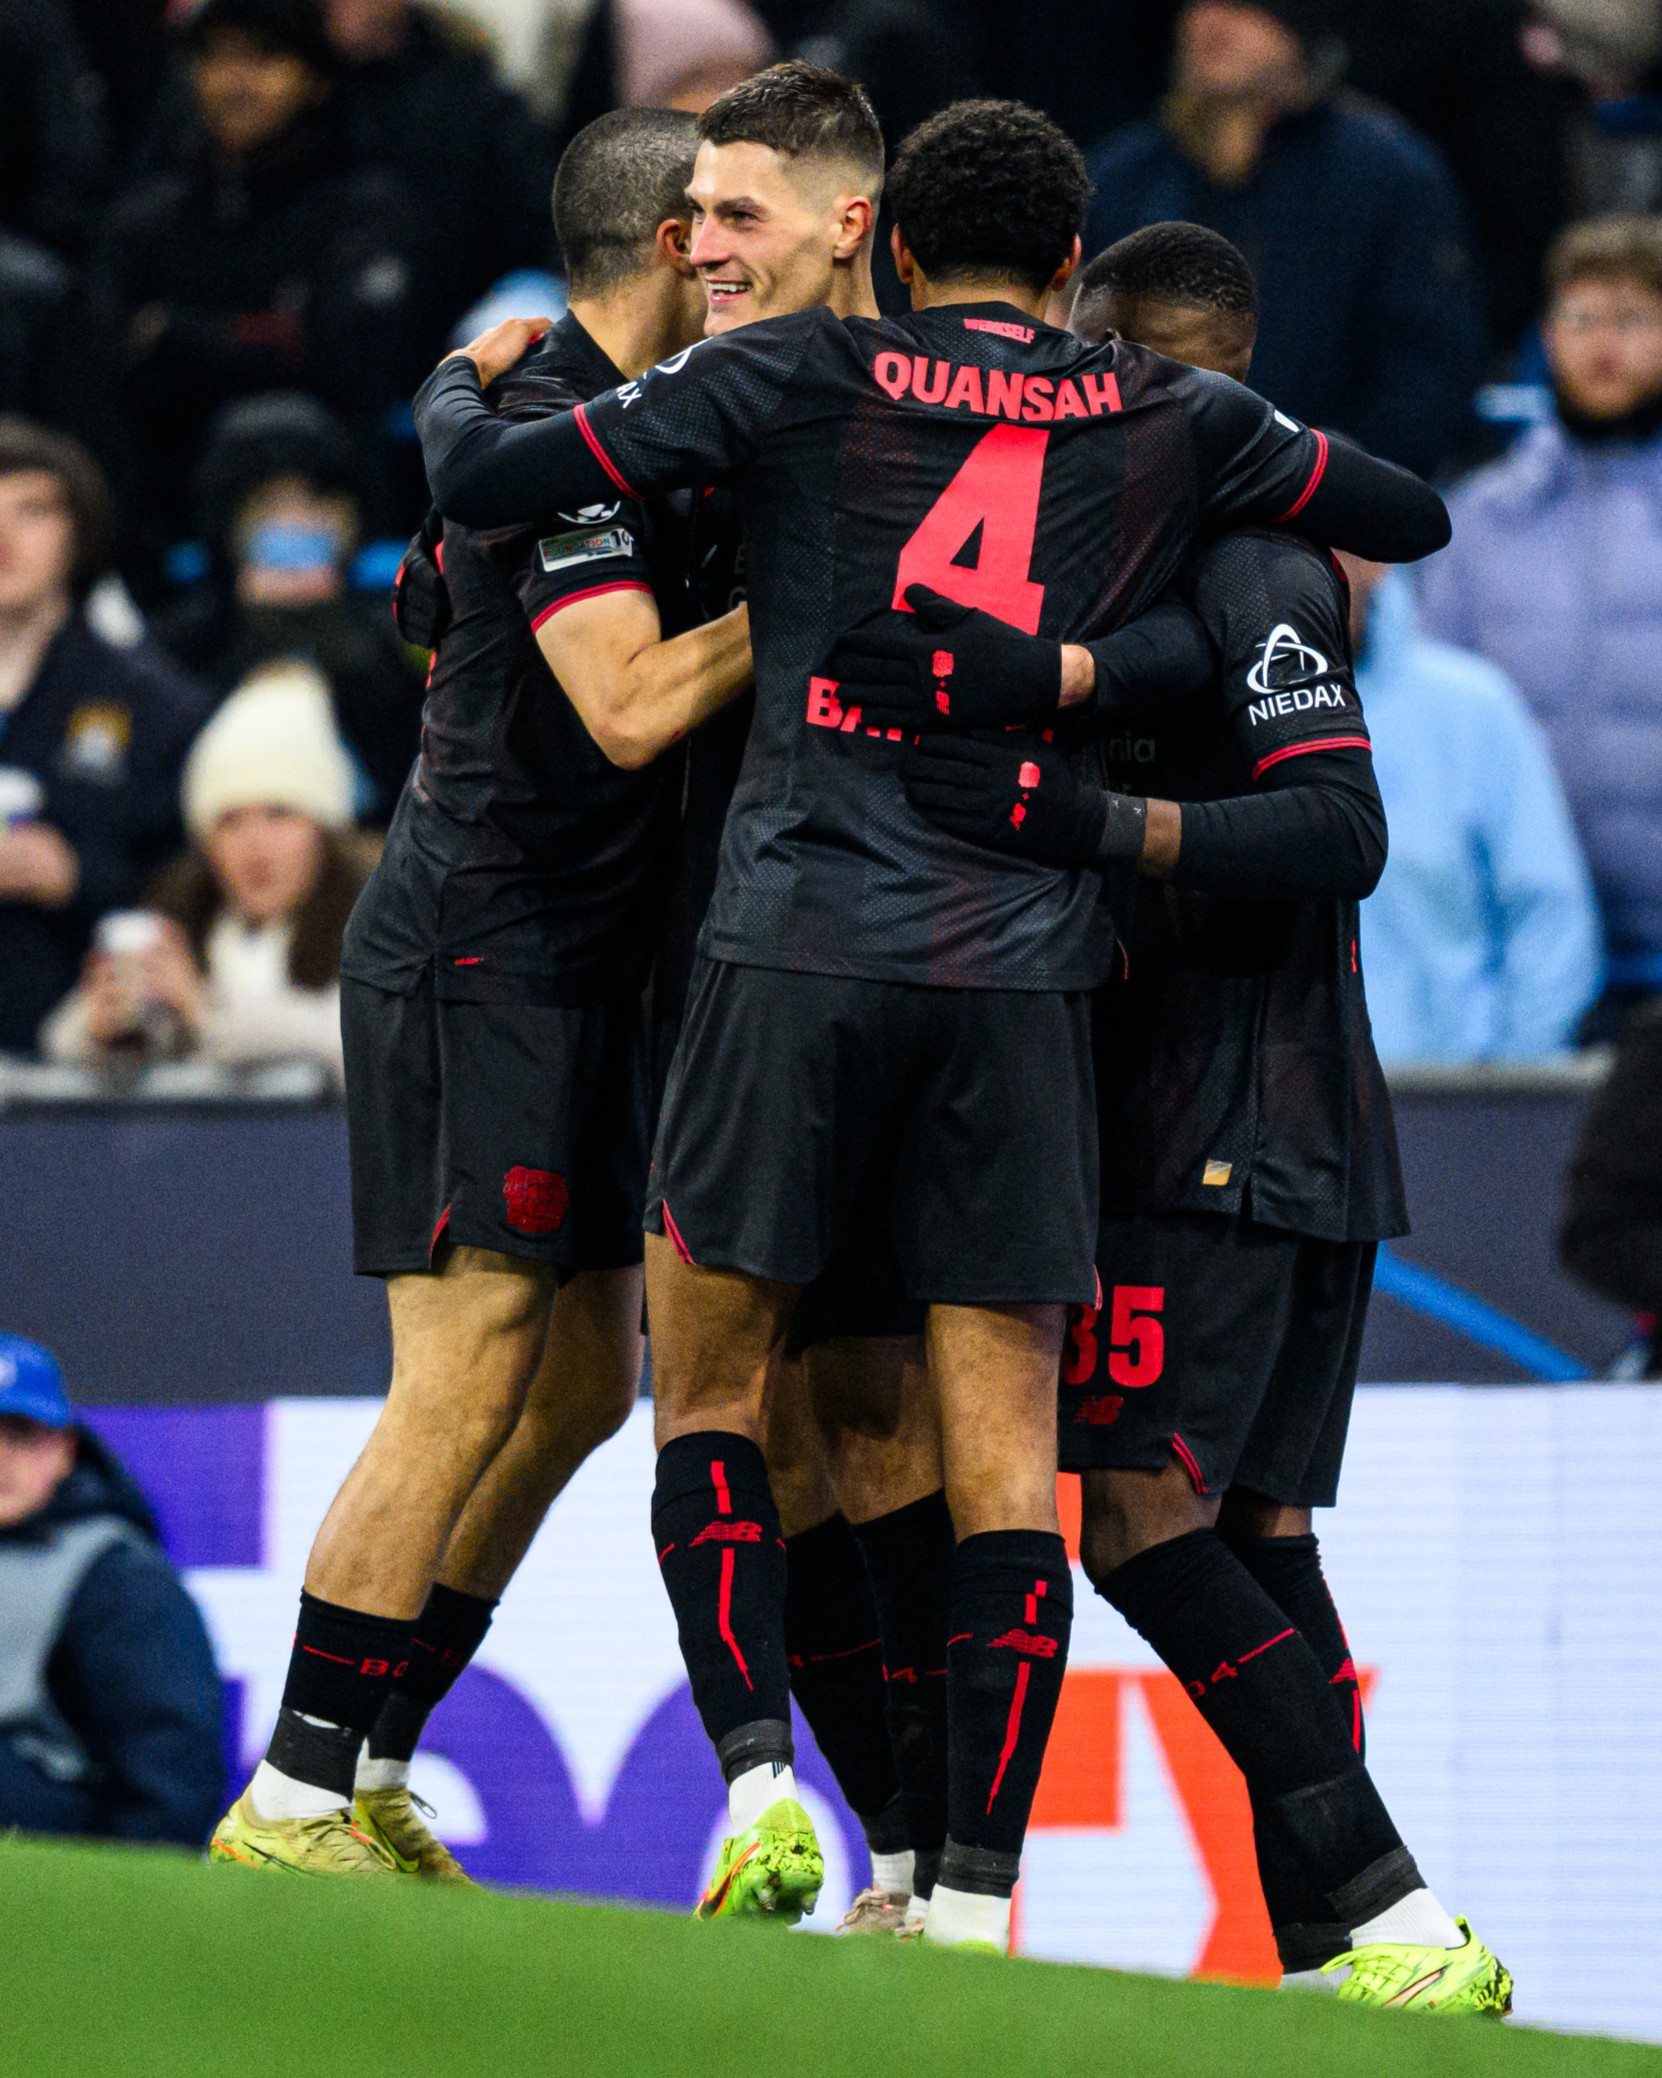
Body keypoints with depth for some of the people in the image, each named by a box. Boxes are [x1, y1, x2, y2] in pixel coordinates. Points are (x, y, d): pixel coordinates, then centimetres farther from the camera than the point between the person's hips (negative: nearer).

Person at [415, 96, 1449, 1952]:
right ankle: (976, 1893, -5)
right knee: (1005, 1431, 1)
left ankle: (758, 1780, -6)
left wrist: (459, 380, 24)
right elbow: (1414, 514, 25)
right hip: (1026, 968, 1)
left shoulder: (799, 377, 4)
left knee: (709, 1380, 11)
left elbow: (484, 482, 2)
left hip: (799, 944, -1)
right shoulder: (1175, 422, 11)